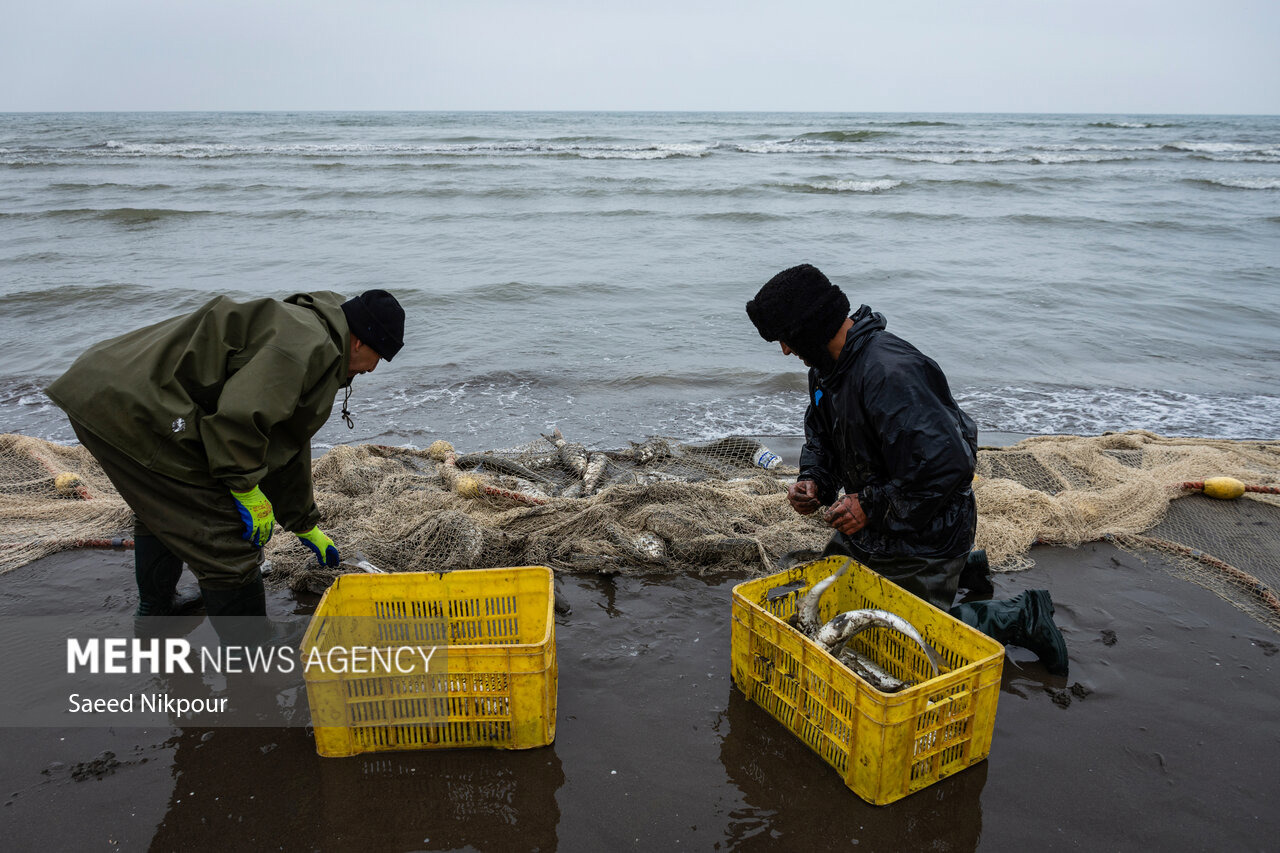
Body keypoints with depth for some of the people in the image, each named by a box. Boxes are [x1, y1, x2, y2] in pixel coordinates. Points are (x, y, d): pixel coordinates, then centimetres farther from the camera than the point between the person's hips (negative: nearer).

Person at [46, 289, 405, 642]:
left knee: (161, 512, 35)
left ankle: (154, 614, 57)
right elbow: (238, 417, -27)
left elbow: (287, 446, 32)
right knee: (228, 546, -5)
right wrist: (248, 492, -12)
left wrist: (305, 525, 39)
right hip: (137, 412, -12)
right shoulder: (307, 343, -13)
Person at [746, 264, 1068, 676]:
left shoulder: (889, 374, -33)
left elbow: (949, 464, -36)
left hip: (923, 536, -9)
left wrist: (872, 506, -27)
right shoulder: (826, 367, -1)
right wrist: (813, 480, -6)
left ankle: (1021, 617, 20)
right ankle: (958, 571, 34)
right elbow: (820, 435, 14)